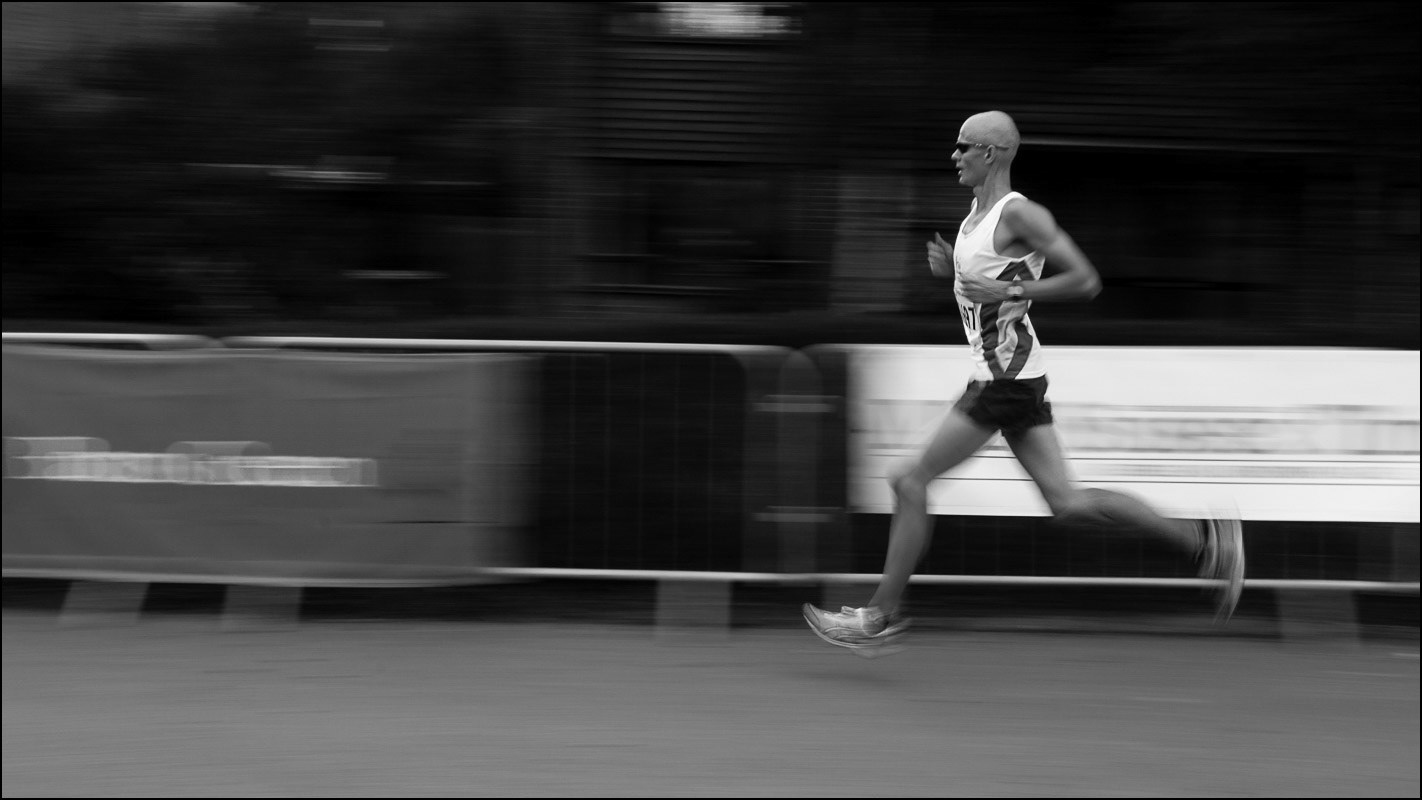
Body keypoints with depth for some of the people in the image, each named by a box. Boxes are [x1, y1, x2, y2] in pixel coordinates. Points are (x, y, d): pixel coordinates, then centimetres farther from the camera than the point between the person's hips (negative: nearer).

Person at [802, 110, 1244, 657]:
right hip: (1009, 377, 10)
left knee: (911, 480, -4)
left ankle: (882, 617, 3)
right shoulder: (979, 214, 16)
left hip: (1005, 381, -10)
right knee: (1067, 503, 7)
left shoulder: (1018, 214, -13)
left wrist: (1008, 290, -20)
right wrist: (949, 267, 9)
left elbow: (1085, 281, -17)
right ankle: (1204, 540, 8)